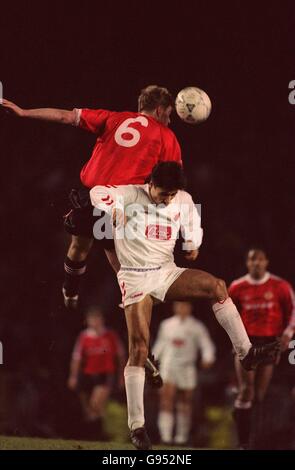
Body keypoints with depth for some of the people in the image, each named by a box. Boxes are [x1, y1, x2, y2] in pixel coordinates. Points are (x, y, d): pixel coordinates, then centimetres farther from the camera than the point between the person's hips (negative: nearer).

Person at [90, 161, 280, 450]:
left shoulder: (184, 201, 5)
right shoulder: (131, 196, -9)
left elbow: (192, 223, 24)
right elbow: (98, 193, -22)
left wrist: (193, 243, 7)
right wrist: (115, 210, -34)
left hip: (166, 272, 4)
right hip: (135, 278, -4)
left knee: (216, 286, -19)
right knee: (139, 348, -12)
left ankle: (246, 353, -12)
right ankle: (136, 426, -11)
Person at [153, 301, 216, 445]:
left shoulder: (196, 327, 4)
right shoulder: (167, 325, 12)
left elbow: (206, 345, 0)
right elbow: (160, 344, 23)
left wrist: (208, 358, -19)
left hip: (186, 368, -1)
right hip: (168, 366, 1)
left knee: (185, 401, 4)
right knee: (167, 397, -15)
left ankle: (182, 436, 17)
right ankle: (166, 435, -20)